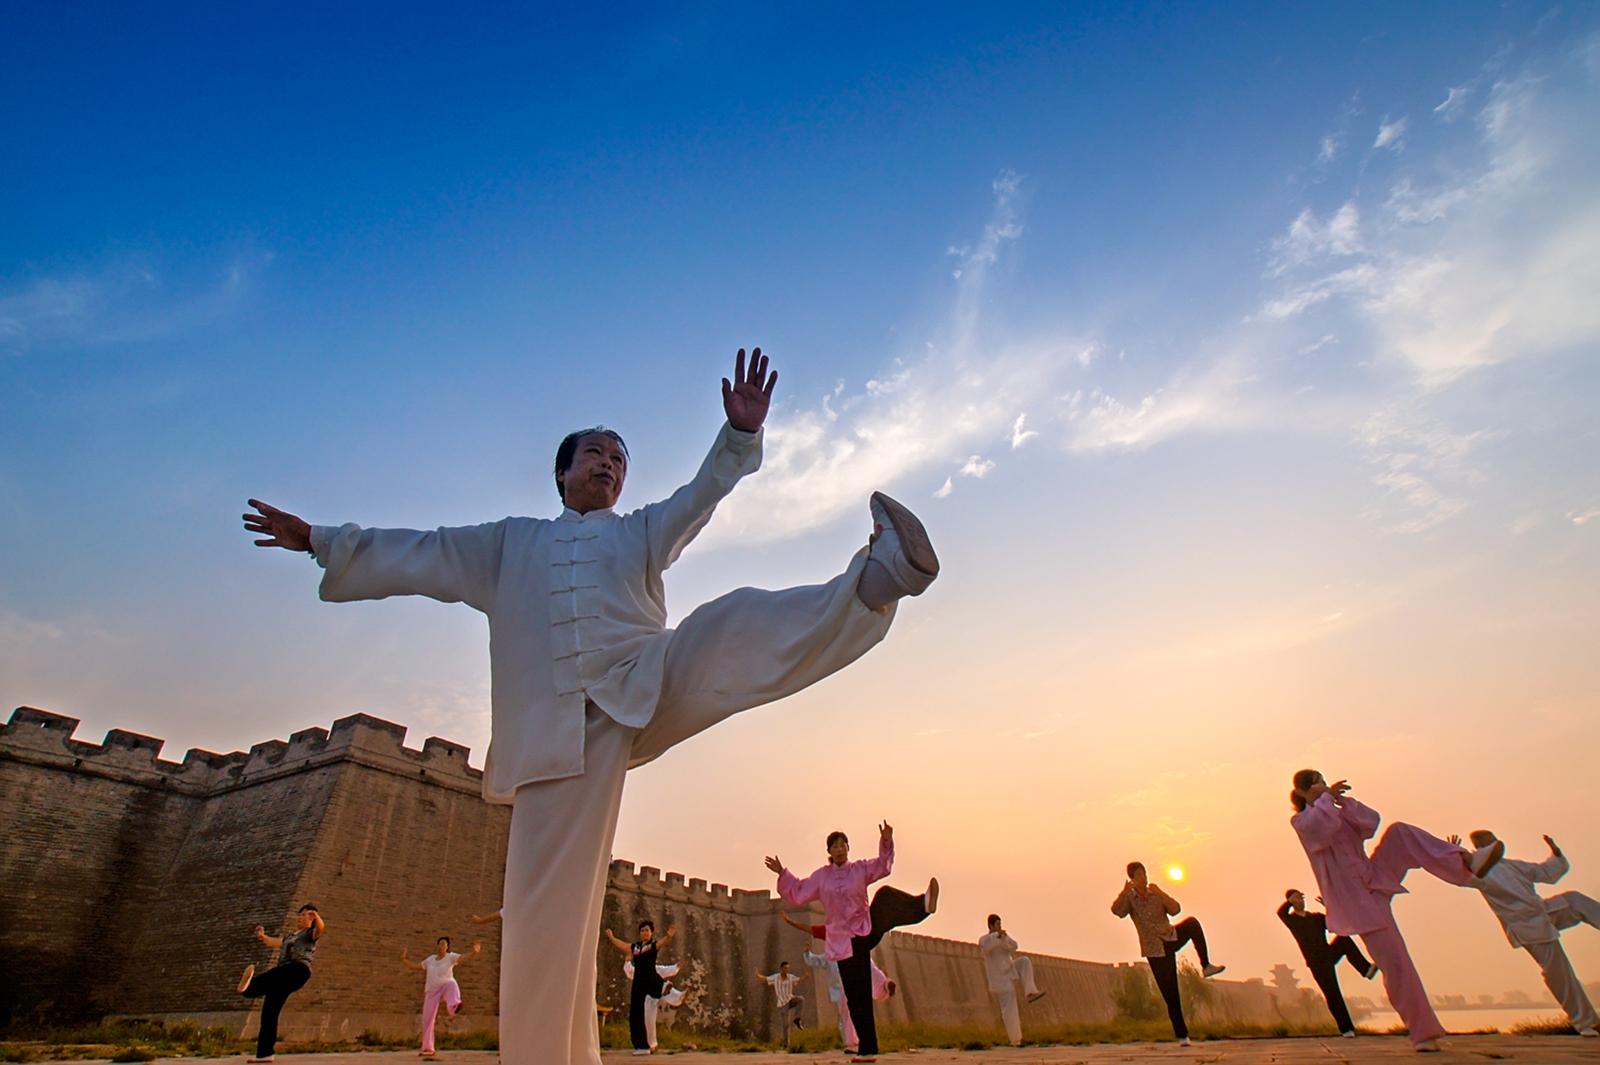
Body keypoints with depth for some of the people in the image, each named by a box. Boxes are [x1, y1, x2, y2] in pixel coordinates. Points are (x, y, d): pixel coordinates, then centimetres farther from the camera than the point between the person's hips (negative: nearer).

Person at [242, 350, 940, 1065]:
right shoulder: (510, 543, 30)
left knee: (737, 625, -29)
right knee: (547, 912, -5)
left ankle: (875, 580, -49)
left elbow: (704, 492, 9)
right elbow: (419, 555, 31)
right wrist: (321, 541, 27)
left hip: (650, 680, -1)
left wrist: (740, 432, -8)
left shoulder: (644, 531, 25)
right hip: (555, 730, 1)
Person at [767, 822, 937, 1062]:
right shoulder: (820, 877, 5)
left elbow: (883, 865, -8)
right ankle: (867, 1050, 14)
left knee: (886, 896, -31)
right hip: (844, 942, 1)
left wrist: (886, 842, -25)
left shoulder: (860, 869, 4)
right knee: (857, 998, 1)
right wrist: (782, 874, -4)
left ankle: (922, 905, -59)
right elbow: (797, 894, 8)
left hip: (867, 930, -1)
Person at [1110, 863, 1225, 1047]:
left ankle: (1206, 966, -19)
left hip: (1171, 938, 2)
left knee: (1192, 923, -25)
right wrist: (1124, 892, -43)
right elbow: (1117, 910, -27)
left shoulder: (1157, 894, 3)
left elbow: (1175, 910, -11)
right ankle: (1182, 1035, 12)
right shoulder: (1129, 898, -6)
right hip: (1155, 950, -2)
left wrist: (1160, 892, -24)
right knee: (1170, 996, -3)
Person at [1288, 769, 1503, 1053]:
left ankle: (1465, 863, -25)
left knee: (1398, 832, -13)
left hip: (1374, 880, 6)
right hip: (1354, 898, -6)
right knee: (1394, 962, -11)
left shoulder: (1338, 813, 16)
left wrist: (1343, 801, -13)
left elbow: (1371, 821, -2)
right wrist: (1326, 798, -17)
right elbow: (1321, 828, -30)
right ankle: (1422, 1033, 2)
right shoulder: (1300, 821, -6)